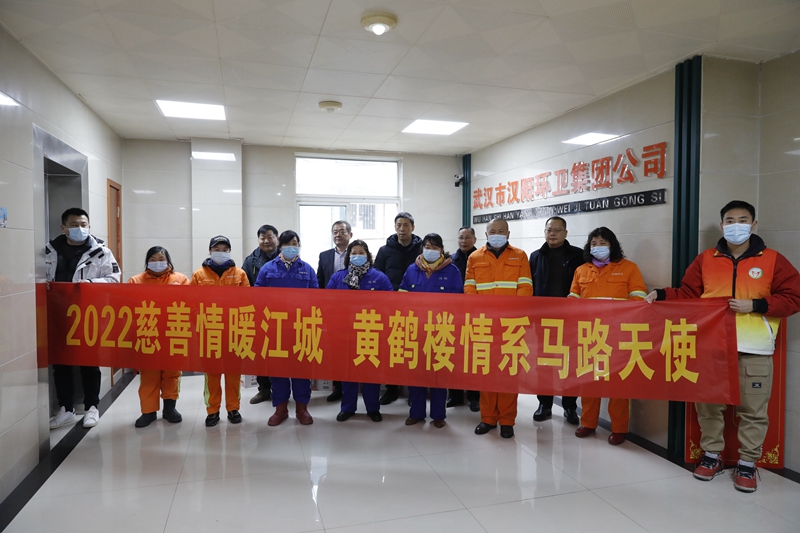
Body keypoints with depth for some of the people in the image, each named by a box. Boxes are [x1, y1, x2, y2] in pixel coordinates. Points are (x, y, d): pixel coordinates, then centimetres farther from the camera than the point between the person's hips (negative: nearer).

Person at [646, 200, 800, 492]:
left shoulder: (773, 260, 1)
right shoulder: (705, 259, 6)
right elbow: (688, 293, 9)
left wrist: (755, 306, -13)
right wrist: (661, 294, -6)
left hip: (754, 350, -2)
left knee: (752, 410, 5)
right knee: (708, 405, 10)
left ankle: (747, 463, 22)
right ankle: (711, 455, 25)